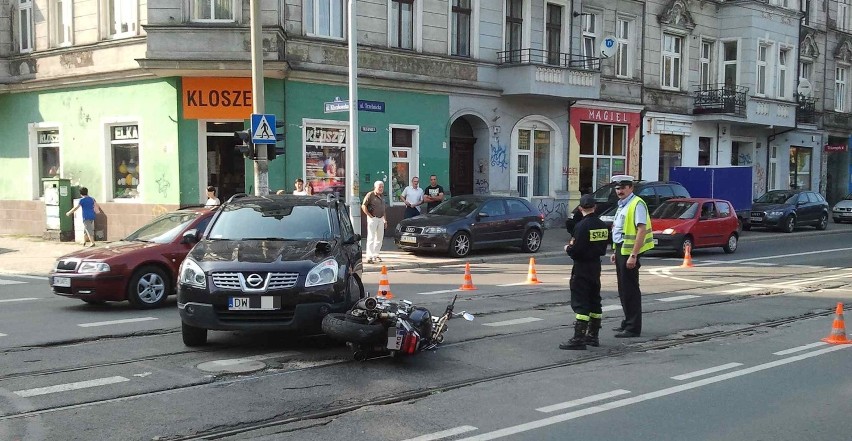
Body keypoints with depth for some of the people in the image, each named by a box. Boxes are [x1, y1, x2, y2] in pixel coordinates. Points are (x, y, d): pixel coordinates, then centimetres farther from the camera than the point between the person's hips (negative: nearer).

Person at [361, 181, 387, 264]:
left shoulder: (382, 196, 15)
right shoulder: (370, 195, -9)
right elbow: (363, 206, -13)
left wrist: (385, 219, 21)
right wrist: (370, 216, -14)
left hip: (381, 219, 8)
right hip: (373, 219, -8)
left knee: (379, 238, 11)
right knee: (371, 237, -8)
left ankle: (376, 255, 21)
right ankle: (369, 257, -8)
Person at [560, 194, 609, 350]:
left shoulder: (582, 226, -18)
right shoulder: (603, 225, 5)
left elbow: (577, 250, -24)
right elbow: (604, 247, 13)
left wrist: (568, 248, -1)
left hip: (582, 268, -8)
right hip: (596, 266, 8)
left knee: (580, 303, -6)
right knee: (594, 301, 15)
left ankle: (578, 339, -8)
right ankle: (593, 335, 23)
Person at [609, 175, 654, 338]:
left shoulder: (637, 204, -13)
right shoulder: (622, 205, 16)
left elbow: (641, 230, -20)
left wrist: (633, 255, -24)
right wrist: (615, 252, 20)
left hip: (629, 252, -9)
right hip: (620, 250, 9)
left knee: (630, 289, -5)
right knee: (623, 289, 15)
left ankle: (633, 327, 1)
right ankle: (628, 322, 25)